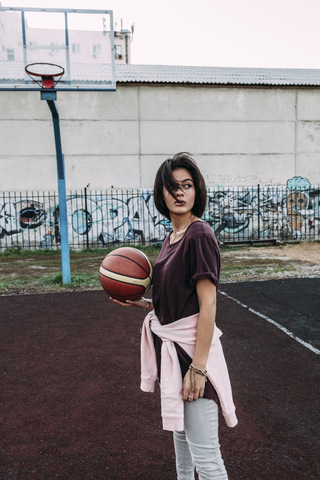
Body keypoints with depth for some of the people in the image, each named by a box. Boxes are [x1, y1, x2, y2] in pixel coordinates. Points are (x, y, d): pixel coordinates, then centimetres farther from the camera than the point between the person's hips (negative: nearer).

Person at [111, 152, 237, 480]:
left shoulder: (199, 235, -17)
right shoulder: (172, 237, 10)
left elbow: (207, 305, -20)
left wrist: (198, 367, -22)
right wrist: (141, 303, 3)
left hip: (193, 347, -9)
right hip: (170, 345, 9)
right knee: (179, 431, 27)